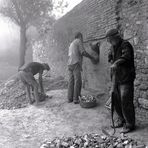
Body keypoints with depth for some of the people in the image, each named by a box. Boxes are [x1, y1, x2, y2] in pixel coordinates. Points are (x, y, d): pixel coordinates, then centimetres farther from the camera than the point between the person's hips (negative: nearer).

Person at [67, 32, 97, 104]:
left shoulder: (71, 44, 27)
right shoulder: (79, 41, 3)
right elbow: (83, 52, -9)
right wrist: (91, 57, 2)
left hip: (70, 64, 8)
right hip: (76, 64, -8)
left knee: (71, 82, 7)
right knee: (78, 82, -7)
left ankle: (70, 98, 6)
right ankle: (76, 99, -9)